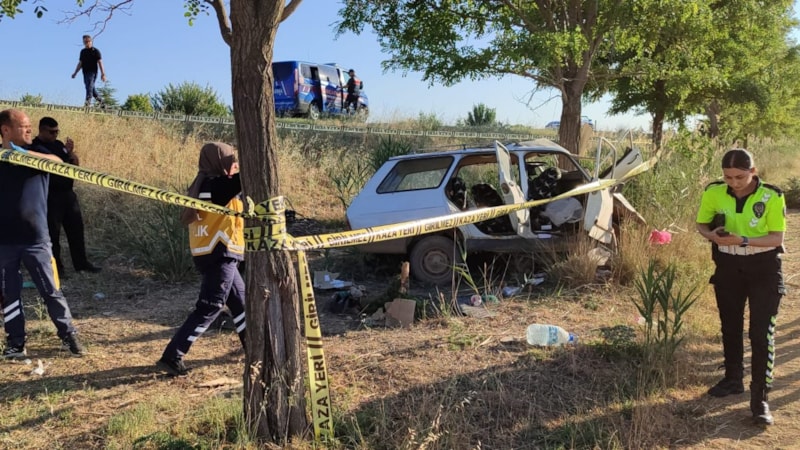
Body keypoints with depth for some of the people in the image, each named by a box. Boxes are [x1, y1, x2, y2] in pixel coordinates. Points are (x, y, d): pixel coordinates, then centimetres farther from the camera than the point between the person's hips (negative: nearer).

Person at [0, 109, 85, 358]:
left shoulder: (37, 154, 1)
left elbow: (58, 162, -23)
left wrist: (24, 153, -34)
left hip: (35, 238, -1)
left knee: (51, 291, 3)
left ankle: (69, 336, 15)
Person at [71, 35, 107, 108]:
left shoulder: (95, 51, 0)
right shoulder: (82, 51, 17)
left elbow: (100, 62, -6)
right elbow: (80, 63, 23)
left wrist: (103, 74, -14)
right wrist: (75, 73, 19)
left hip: (92, 72, -7)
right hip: (85, 73, 7)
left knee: (90, 87, -20)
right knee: (91, 88, 9)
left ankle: (88, 102, -29)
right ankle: (101, 102, 20)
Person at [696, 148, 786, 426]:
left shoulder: (772, 197, -16)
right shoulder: (714, 193, -9)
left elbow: (777, 238, -15)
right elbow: (701, 225, 5)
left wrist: (742, 240, -30)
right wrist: (713, 235, -18)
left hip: (764, 269, -3)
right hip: (728, 267, 3)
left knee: (762, 333, -7)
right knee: (730, 326, 15)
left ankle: (760, 399, -1)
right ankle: (733, 379, 35)